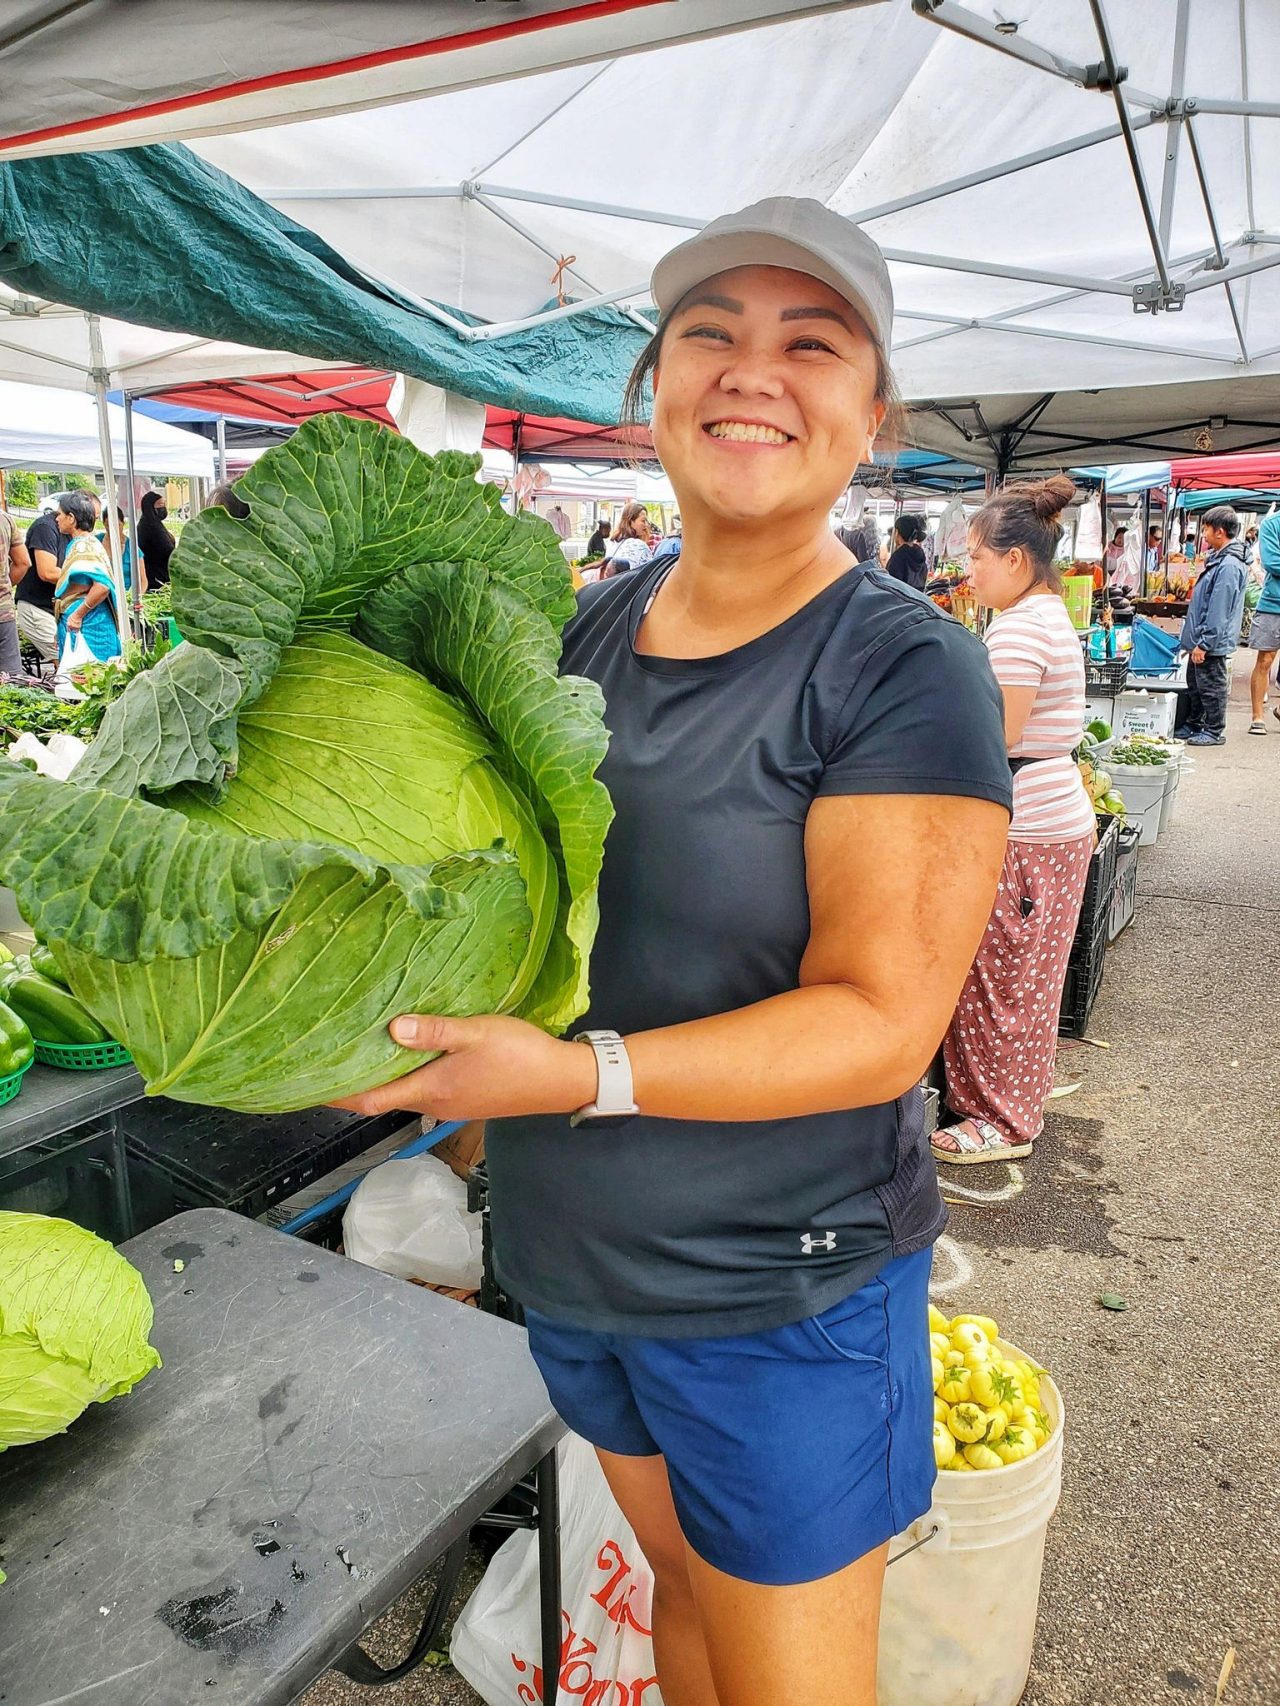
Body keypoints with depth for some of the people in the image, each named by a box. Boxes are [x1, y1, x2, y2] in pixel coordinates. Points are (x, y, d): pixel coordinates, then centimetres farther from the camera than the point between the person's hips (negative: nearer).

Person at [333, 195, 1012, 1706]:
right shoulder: (591, 626, 1)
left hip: (780, 1293, -5)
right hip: (567, 1253, 5)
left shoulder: (904, 669, -17)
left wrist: (580, 1074, -31)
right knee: (681, 1580, 29)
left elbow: (881, 1019, -21)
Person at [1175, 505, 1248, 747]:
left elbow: (1219, 611, -24)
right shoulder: (1219, 559, 12)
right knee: (1194, 684, 19)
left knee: (1211, 686, 0)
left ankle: (1214, 732, 10)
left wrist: (1204, 643, -22)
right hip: (1201, 639, 10)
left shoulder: (1229, 565, -21)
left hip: (1212, 644, -10)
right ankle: (1193, 726, 31)